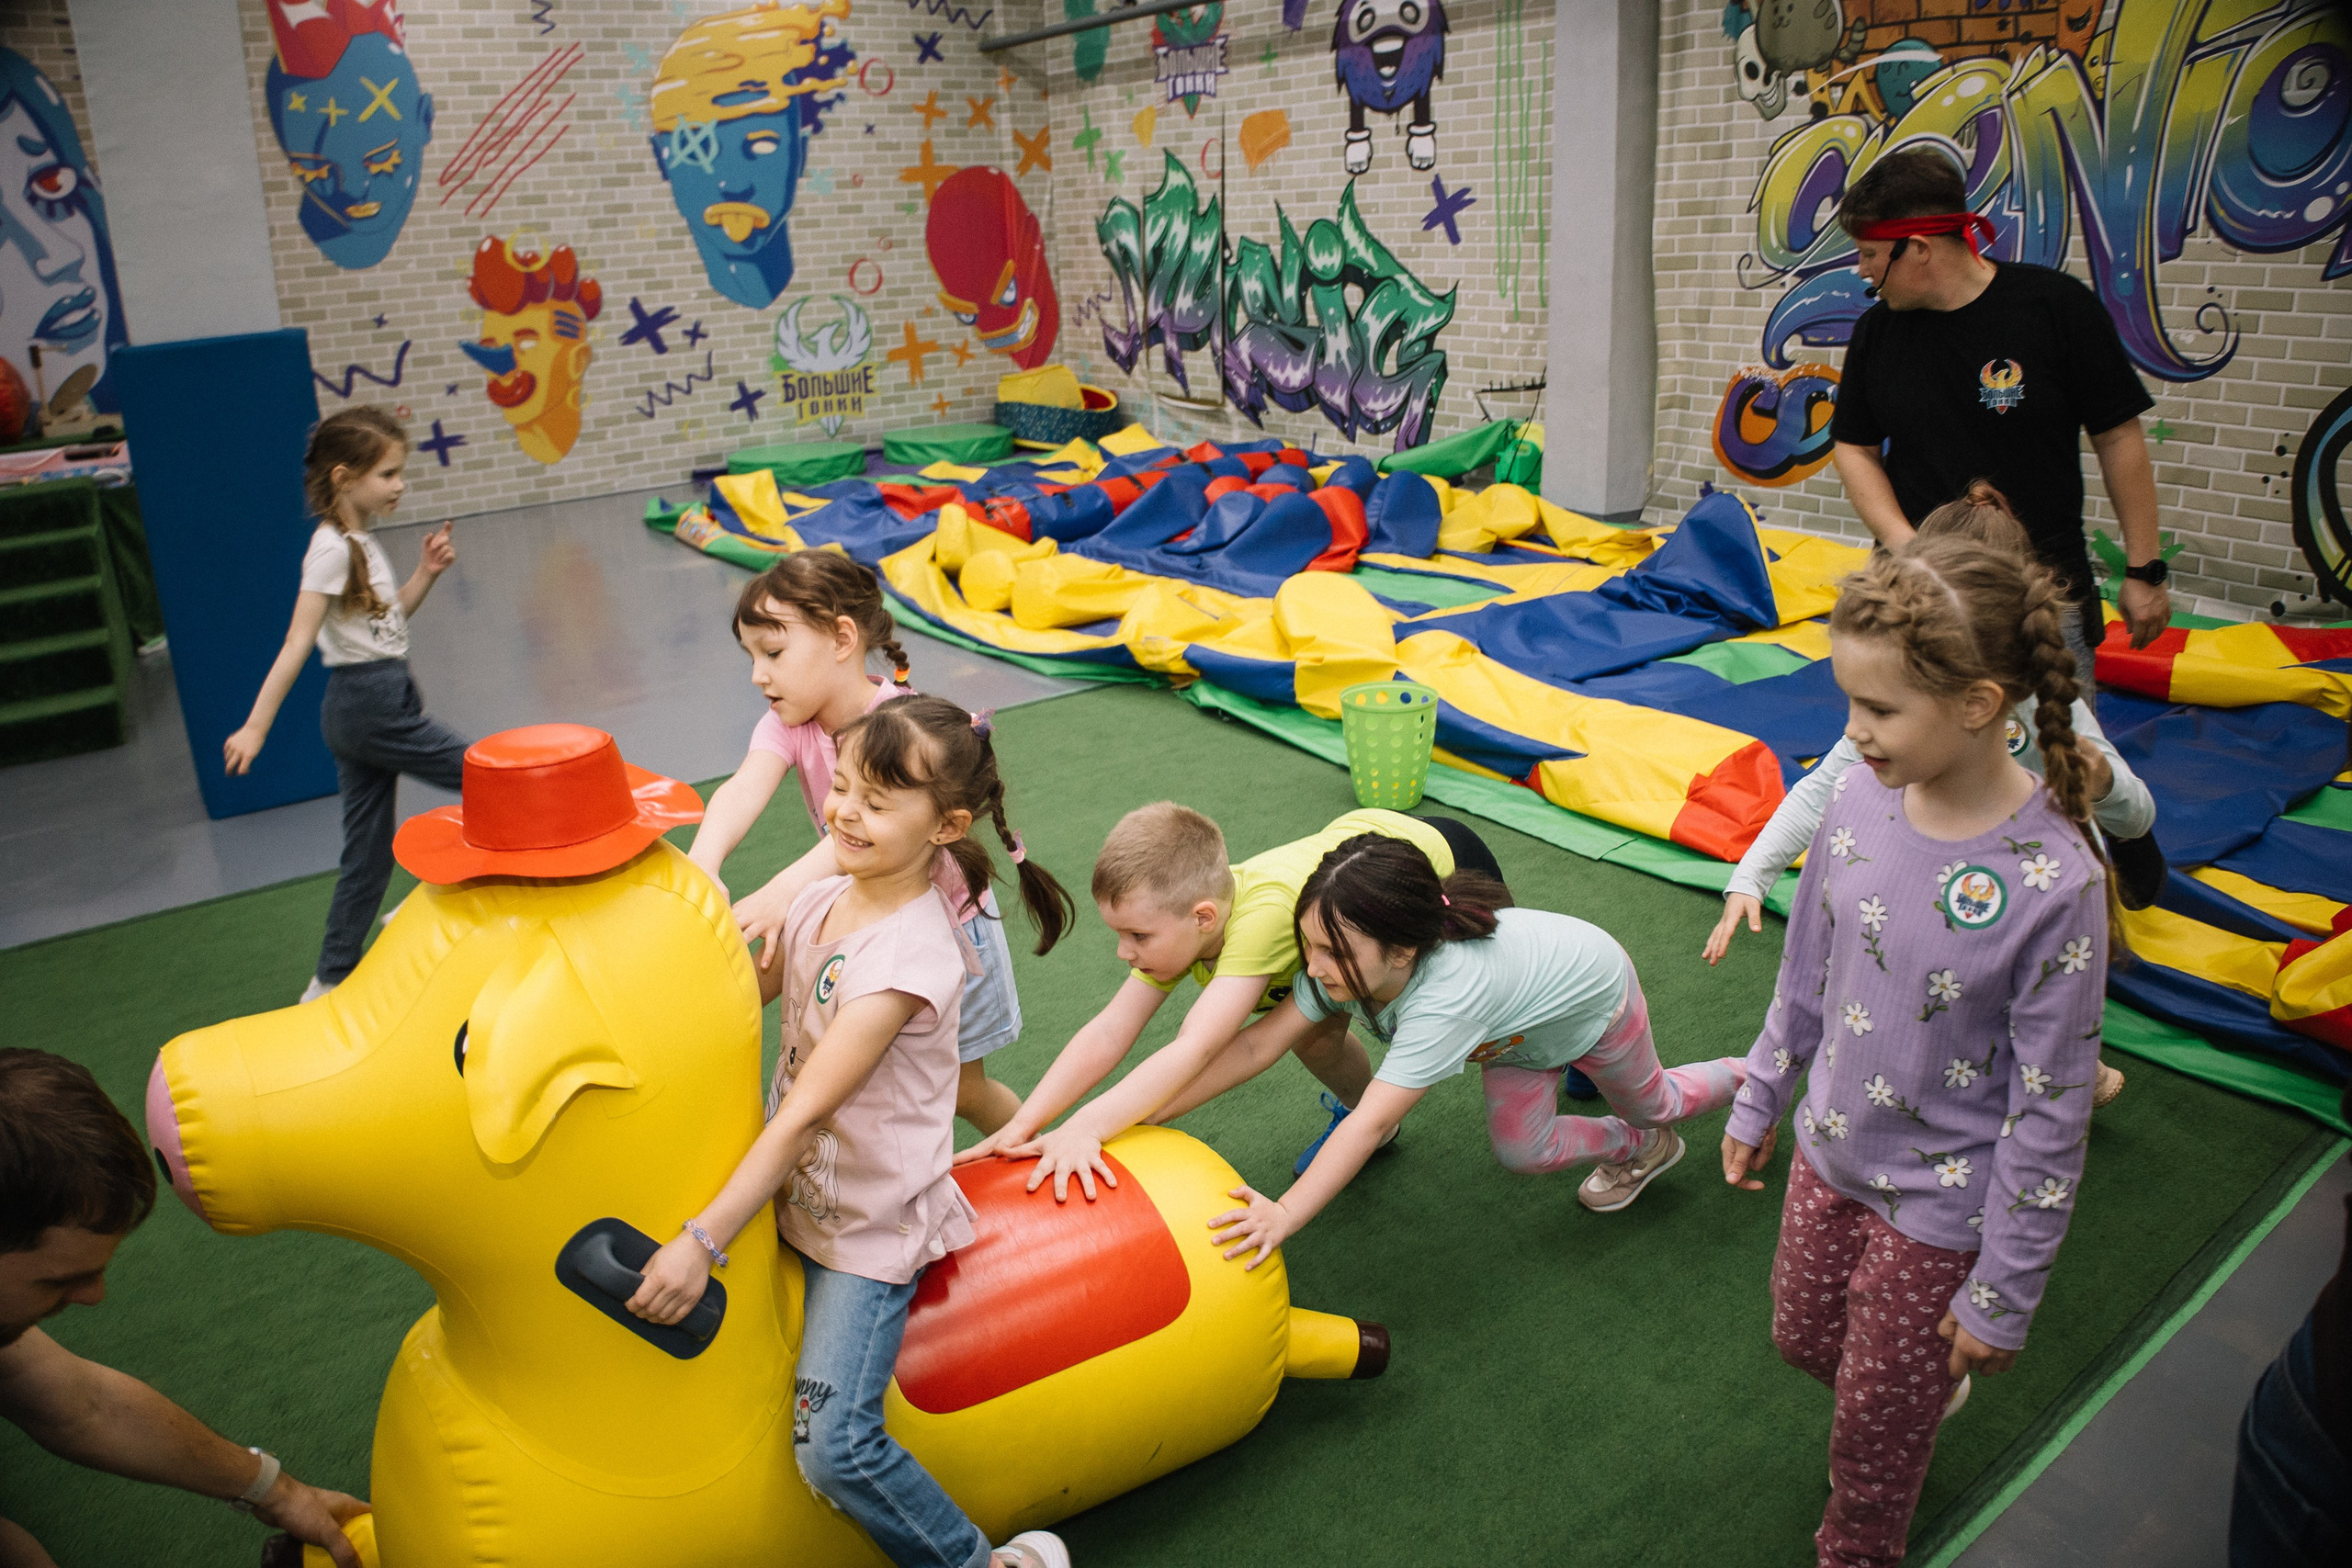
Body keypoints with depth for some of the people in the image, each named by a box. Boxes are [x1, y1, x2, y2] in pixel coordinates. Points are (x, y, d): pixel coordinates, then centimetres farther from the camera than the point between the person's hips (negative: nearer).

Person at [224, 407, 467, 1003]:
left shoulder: (361, 541, 11)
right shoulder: (332, 549, -15)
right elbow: (297, 644, -21)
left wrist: (426, 573, 5)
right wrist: (255, 727, -23)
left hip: (382, 700, 9)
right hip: (368, 703, -9)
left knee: (368, 850, 13)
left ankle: (333, 980, 21)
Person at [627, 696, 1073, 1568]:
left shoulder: (910, 955, -26)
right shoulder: (825, 898, -2)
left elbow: (805, 1113, -26)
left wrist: (704, 1242, -24)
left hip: (870, 1226, -8)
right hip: (795, 1194, 9)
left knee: (832, 1446, -14)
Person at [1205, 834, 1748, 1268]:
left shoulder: (1445, 1000, -51)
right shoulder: (1347, 964, -33)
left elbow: (1372, 1123, -56)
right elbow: (1258, 1044, -32)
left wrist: (1285, 1215, -62)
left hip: (1594, 990, -5)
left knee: (1651, 1106, 22)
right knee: (1520, 1150, 6)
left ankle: (1744, 1079, 56)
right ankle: (1638, 1151, 36)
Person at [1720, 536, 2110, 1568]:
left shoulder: (2054, 882, -29)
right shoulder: (1859, 800, -13)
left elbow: (2050, 1113, -20)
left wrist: (2004, 1295, -12)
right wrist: (1760, 1103, 13)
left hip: (1939, 1209, -5)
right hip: (1830, 1154, 5)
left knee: (1877, 1419, 15)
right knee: (1802, 1339, 26)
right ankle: (1932, 1381, 57)